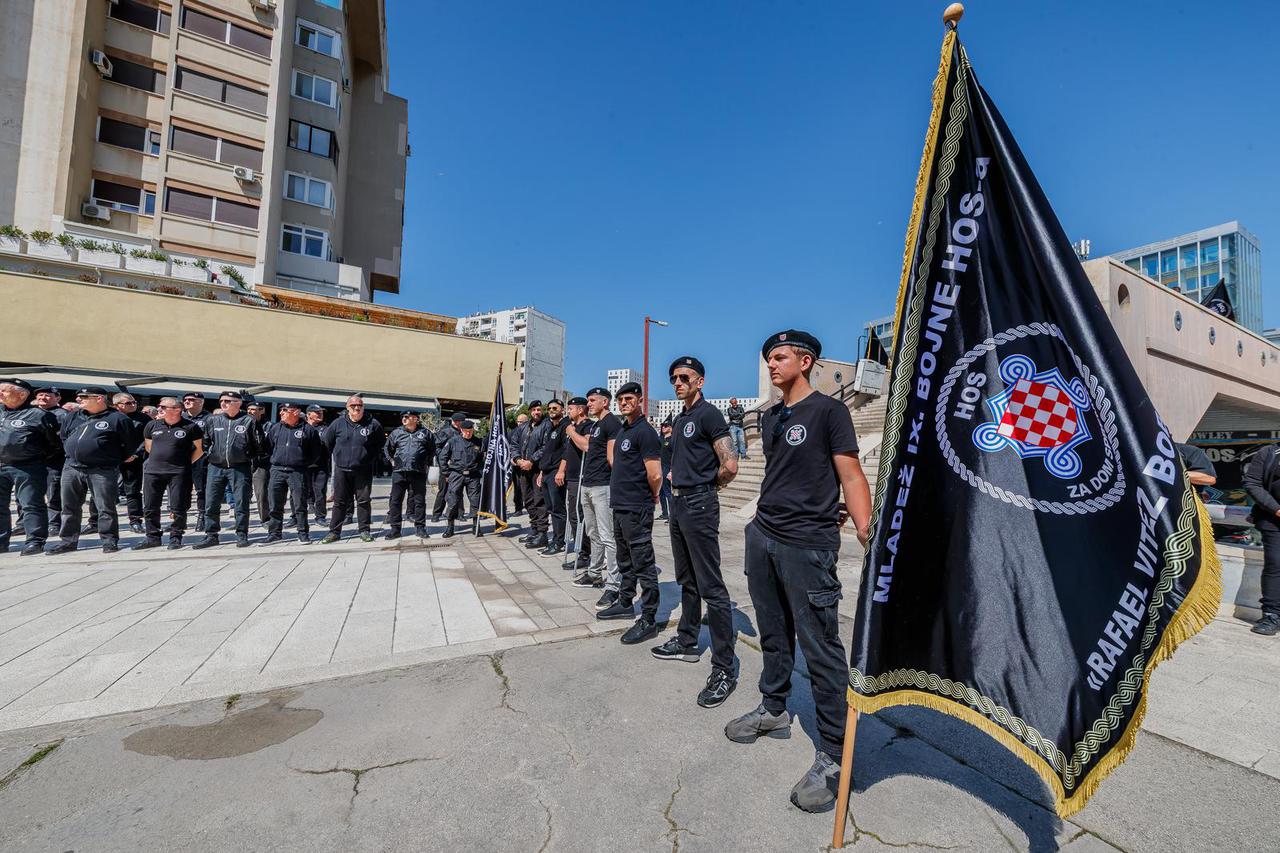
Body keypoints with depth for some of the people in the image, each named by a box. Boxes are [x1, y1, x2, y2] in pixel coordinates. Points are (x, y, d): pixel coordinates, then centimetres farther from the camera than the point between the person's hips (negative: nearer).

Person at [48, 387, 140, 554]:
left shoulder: (117, 418, -5)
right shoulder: (74, 417, 14)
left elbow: (131, 444, -3)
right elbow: (63, 436, 29)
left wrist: (115, 460, 3)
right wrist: (71, 453, 18)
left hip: (102, 471, -6)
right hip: (72, 468, 7)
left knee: (106, 508, -3)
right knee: (69, 507, 11)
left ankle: (109, 540, 4)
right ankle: (68, 541, 20)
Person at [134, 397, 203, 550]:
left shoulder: (190, 426, -4)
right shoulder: (152, 425, 8)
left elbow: (199, 449, 3)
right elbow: (148, 447, 22)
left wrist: (186, 462, 1)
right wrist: (161, 458, 14)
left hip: (179, 472, -4)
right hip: (153, 471, 5)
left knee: (178, 508, -2)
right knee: (149, 507, 9)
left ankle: (175, 537, 11)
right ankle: (152, 537, 21)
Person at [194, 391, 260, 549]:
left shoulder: (249, 421, -1)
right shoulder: (212, 420, 8)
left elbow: (258, 445, 3)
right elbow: (204, 441, 19)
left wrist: (251, 458, 1)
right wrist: (209, 454, 11)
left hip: (240, 468, -3)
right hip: (216, 467, 4)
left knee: (241, 503, 1)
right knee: (211, 504, 6)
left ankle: (241, 535, 10)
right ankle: (211, 535, 17)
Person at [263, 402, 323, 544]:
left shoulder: (308, 429, -1)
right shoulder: (274, 428, 10)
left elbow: (316, 452, 3)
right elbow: (266, 447, 16)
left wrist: (305, 464, 0)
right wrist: (274, 460, 8)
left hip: (298, 472, -4)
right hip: (277, 470, 4)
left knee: (300, 504, -1)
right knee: (274, 504, 7)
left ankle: (303, 533, 9)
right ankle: (274, 533, 18)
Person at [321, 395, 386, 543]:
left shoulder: (373, 424, -1)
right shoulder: (338, 424, 2)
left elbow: (381, 442, 11)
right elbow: (327, 441, 15)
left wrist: (372, 456, 5)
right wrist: (338, 455, 11)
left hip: (364, 470, -1)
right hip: (341, 470, 1)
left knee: (364, 501, 3)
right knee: (339, 502, 7)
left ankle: (365, 530, 12)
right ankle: (334, 532, 15)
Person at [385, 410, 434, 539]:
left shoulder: (425, 433, 6)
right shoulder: (396, 433, 9)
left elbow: (432, 450, 17)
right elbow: (388, 449, 21)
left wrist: (427, 463, 10)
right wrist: (392, 461, 10)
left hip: (419, 472, -1)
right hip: (399, 472, 1)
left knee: (419, 500, 4)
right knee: (396, 500, 2)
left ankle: (420, 527, 14)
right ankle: (394, 528, 10)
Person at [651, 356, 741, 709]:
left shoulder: (709, 415, -12)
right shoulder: (679, 419, 15)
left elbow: (730, 465, -19)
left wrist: (708, 486, -4)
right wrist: (676, 479, 12)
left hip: (699, 505, -9)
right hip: (679, 503, 10)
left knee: (710, 587, -6)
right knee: (687, 581, 19)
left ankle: (724, 668, 3)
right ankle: (687, 642, 33)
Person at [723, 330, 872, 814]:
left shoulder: (828, 411, -6)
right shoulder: (770, 419, 14)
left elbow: (850, 475, -12)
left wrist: (866, 533, -23)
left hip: (807, 547, -7)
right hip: (762, 537, 7)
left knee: (821, 649, 0)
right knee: (774, 636, 18)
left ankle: (832, 756, 14)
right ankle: (774, 711, 37)